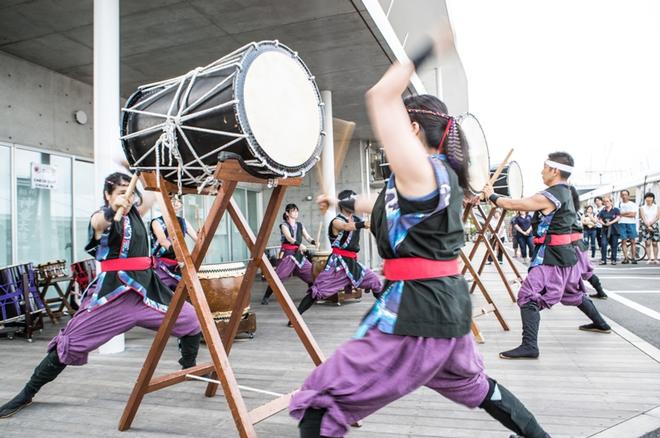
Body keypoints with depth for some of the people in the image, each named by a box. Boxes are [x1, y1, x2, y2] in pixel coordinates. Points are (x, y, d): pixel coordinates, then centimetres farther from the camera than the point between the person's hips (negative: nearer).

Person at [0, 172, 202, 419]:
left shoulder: (134, 213, 12)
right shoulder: (102, 218, -8)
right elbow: (98, 223, -33)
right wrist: (113, 208, -54)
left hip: (145, 286, 6)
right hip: (113, 291, -6)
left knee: (191, 321, 4)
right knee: (72, 342, -5)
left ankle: (189, 370, 26)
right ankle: (27, 394, 14)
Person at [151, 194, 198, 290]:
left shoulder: (183, 221, 10)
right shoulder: (157, 222, -6)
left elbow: (197, 238, 1)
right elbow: (162, 240, -26)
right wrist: (172, 249, -45)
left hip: (177, 266, 5)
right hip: (161, 265, -5)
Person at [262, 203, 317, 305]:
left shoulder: (300, 225, 12)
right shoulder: (284, 225, -3)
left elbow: (307, 237, 2)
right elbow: (289, 238, -20)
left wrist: (314, 242, -20)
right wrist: (299, 244, -37)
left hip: (299, 254, 5)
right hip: (287, 253, -5)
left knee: (311, 272, 0)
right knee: (278, 276, -9)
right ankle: (266, 297, 2)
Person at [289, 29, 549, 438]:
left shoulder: (420, 172, -15)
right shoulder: (444, 176, 12)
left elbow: (382, 96, -22)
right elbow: (391, 205, 28)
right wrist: (343, 202, 38)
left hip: (416, 310, -10)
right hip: (450, 306, 10)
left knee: (317, 405, -2)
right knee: (475, 385, 36)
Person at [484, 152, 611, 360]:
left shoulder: (548, 196, -18)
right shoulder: (566, 192, 12)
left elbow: (514, 204, -16)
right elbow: (527, 204, 15)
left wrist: (492, 196, 0)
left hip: (550, 257, -10)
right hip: (566, 254, 10)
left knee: (528, 297, -13)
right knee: (574, 292, 30)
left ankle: (529, 346, -19)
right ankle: (600, 323, 49)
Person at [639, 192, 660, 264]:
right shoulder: (642, 208, 7)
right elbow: (643, 218, -2)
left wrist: (650, 223, -13)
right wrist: (648, 226, -13)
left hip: (654, 226, 1)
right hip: (645, 226, -1)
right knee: (647, 243, -5)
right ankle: (649, 259, -5)